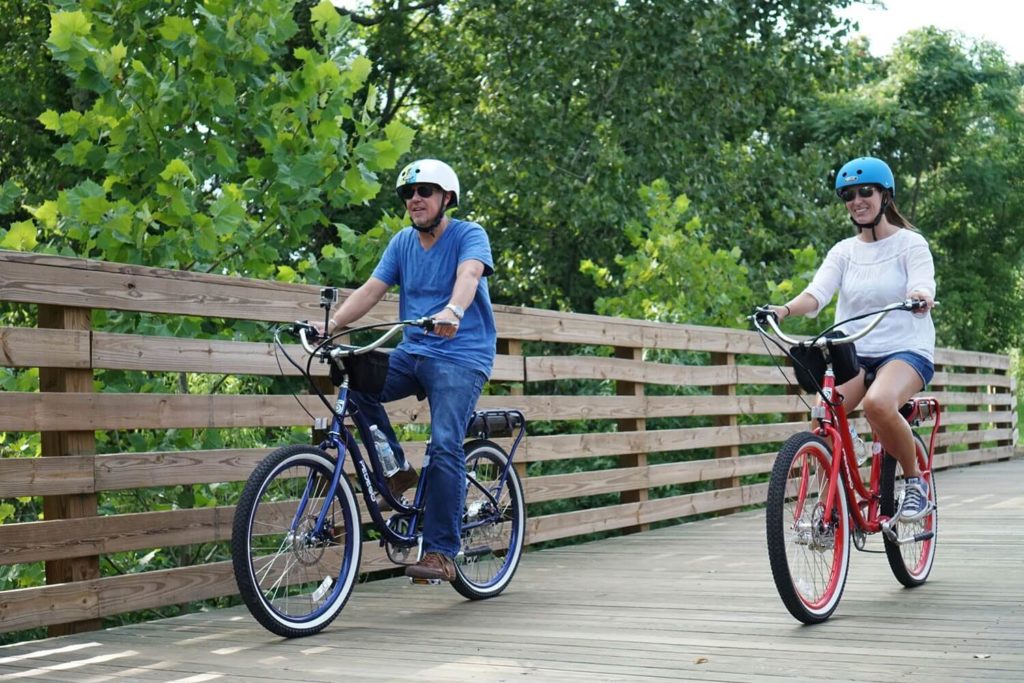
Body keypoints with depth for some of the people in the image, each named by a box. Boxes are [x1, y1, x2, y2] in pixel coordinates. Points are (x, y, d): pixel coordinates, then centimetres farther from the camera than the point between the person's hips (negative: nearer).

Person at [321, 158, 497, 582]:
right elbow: (371, 289, 2)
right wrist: (332, 323, -15)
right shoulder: (403, 242, 11)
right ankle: (397, 470, -3)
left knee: (444, 446, -20)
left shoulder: (469, 235, -5)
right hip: (413, 352, 6)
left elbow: (469, 274, -26)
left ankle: (441, 553, -15)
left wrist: (452, 311, -48)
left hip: (461, 357, -5)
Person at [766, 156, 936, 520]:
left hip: (906, 350, -3)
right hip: (853, 353, 4)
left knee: (877, 402, -35)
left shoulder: (911, 243, 1)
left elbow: (923, 286, -16)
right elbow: (816, 292, -6)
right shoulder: (844, 251, 10)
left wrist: (920, 298, -41)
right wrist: (784, 309, -28)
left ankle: (915, 480, -10)